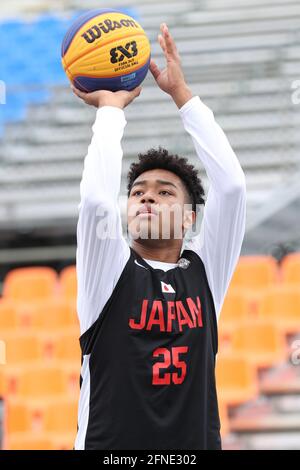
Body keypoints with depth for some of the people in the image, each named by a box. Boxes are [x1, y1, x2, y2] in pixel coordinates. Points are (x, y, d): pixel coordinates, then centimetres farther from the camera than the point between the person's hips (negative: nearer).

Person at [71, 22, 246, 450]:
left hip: (196, 442, 2)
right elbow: (96, 200, -14)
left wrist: (181, 93, 1)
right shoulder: (111, 272, 4)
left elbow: (231, 185, -1)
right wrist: (111, 107, -2)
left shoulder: (204, 272, 9)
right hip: (110, 445, -2)